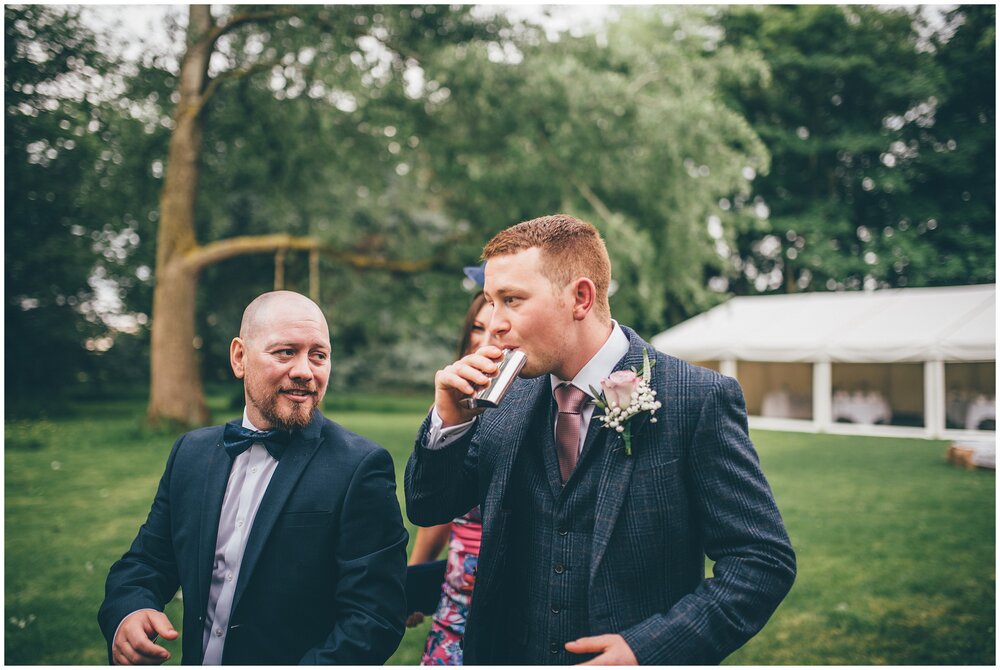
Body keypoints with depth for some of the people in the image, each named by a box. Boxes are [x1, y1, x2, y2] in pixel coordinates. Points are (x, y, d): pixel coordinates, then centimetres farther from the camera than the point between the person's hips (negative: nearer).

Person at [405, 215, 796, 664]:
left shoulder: (699, 399, -15)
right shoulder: (509, 400, -1)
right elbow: (429, 510, 5)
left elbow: (765, 560, -16)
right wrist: (449, 419, -12)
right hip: (508, 653, 5)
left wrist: (649, 648, -24)